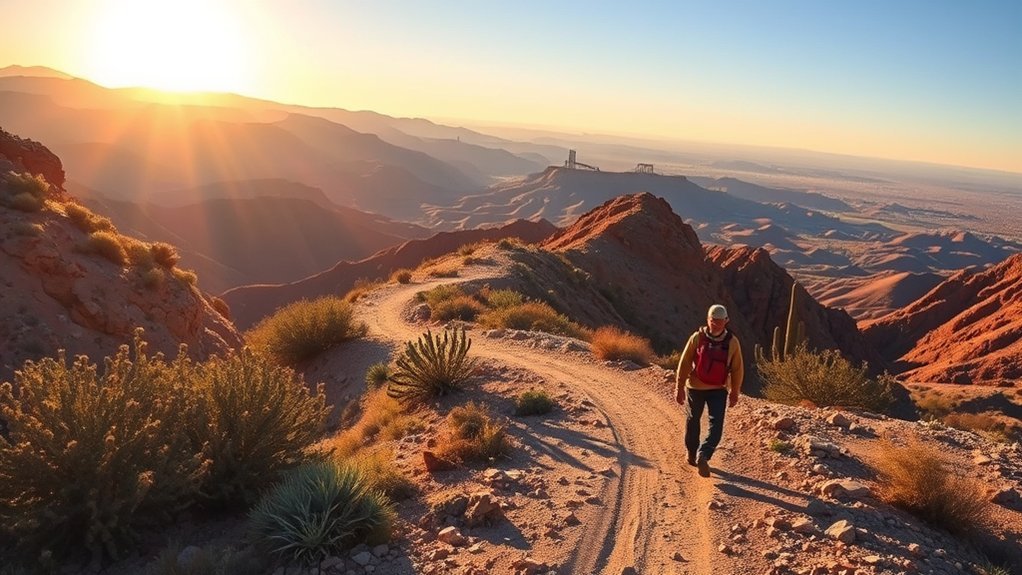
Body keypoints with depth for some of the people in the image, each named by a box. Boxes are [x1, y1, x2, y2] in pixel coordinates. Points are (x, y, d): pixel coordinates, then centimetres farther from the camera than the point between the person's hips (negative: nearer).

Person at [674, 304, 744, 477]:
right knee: (693, 421, 13)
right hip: (695, 388, 0)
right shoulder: (697, 338, -12)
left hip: (719, 390, 1)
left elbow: (737, 369, 2)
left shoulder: (732, 342, -8)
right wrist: (679, 388, -6)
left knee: (716, 425, -12)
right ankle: (692, 453, 31)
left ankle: (702, 456, -14)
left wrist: (734, 392, 5)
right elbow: (684, 363, -8)